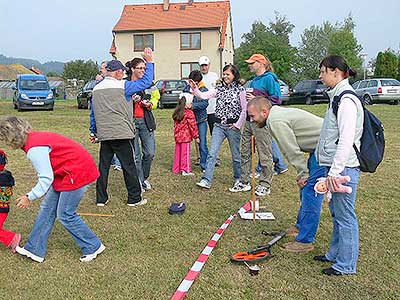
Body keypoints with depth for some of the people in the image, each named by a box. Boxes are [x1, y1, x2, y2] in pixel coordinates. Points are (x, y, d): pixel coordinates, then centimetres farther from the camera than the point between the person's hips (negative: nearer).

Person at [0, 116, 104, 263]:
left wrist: (29, 197, -9)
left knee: (65, 215, -1)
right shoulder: (34, 137, 8)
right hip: (66, 172, 10)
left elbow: (46, 179, -20)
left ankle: (93, 247, 15)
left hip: (77, 172, -10)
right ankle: (34, 250, 25)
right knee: (47, 207, 13)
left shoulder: (34, 149, -22)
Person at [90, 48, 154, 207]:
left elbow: (93, 113, 16)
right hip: (122, 134, -6)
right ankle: (134, 198, 10)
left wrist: (94, 133, 23)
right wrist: (149, 62, 6)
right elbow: (146, 82, -4)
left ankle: (101, 199, 17)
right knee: (129, 166, 3)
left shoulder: (96, 88, 11)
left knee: (103, 165, 12)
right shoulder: (123, 86, -8)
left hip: (103, 134, 6)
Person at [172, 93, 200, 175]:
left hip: (178, 136, 7)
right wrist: (196, 136, -5)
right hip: (186, 136, -7)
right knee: (185, 153, 0)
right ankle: (185, 170, 4)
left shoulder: (176, 113, 8)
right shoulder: (189, 113, -14)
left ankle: (176, 169, 21)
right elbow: (193, 125, -12)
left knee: (178, 152, 14)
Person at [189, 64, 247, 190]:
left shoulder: (240, 90, -4)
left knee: (236, 155, 9)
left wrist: (238, 125, -9)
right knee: (212, 153, -4)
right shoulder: (219, 88, 9)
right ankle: (206, 180, -3)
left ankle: (238, 179, 28)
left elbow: (245, 109, -6)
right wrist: (195, 88, -16)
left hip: (233, 126, -3)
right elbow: (204, 96, 0)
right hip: (219, 125, 3)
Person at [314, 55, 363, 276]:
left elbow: (346, 140, -23)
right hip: (335, 166, 10)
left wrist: (335, 171, -23)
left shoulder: (346, 100, -16)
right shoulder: (337, 97, 15)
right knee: (336, 213, 20)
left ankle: (346, 264, 14)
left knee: (345, 215, 1)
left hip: (344, 168, -10)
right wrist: (321, 160, 23)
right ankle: (335, 254, 35)